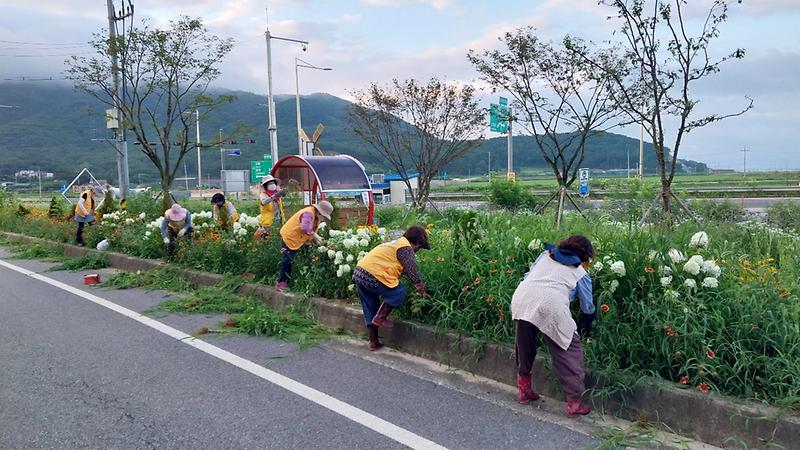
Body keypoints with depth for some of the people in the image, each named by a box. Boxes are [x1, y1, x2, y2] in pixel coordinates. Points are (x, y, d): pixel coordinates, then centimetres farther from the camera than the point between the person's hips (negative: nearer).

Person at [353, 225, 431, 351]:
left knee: (370, 311, 17)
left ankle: (374, 343, 22)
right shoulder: (406, 248, -4)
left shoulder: (395, 243, 25)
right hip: (371, 275, -10)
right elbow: (412, 273, -7)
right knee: (399, 292, -1)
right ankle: (380, 318, 1)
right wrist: (423, 292, 0)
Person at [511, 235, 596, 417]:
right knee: (569, 353, 12)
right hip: (551, 306, -4)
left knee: (525, 348, 23)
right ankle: (575, 403, 13)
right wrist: (586, 331, 46)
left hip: (521, 297, 4)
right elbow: (588, 308, 30)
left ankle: (524, 390, 37)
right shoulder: (581, 274, 23)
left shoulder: (546, 255, 30)